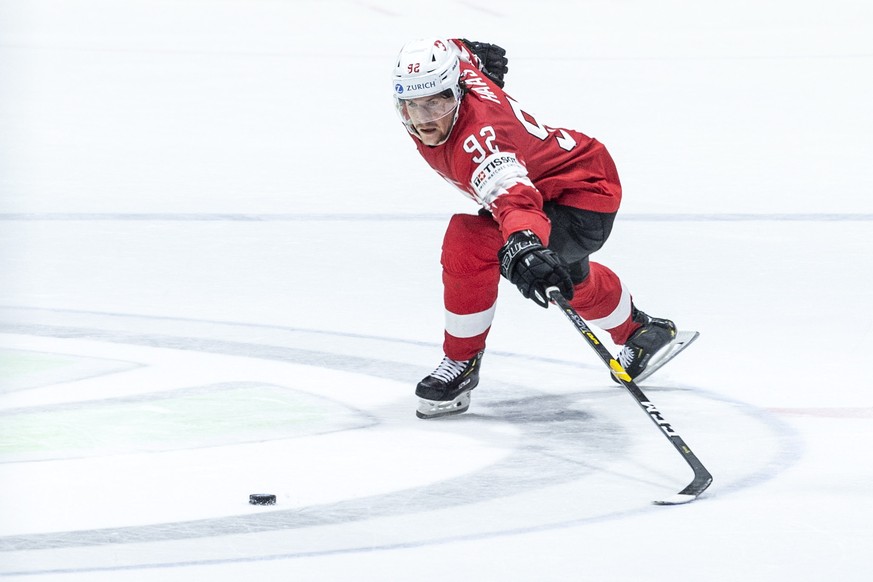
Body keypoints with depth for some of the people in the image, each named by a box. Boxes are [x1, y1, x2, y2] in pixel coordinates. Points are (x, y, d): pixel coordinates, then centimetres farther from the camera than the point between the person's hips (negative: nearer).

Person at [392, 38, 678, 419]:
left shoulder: (476, 138, -41)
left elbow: (513, 197, -60)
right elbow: (454, 52, 8)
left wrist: (522, 246, -77)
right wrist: (476, 55, 29)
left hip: (582, 194, -11)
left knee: (469, 245, -27)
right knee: (569, 277, 36)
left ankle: (461, 365, -10)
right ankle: (640, 333, 64)